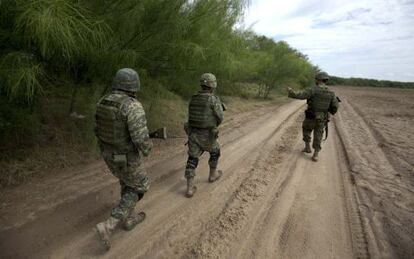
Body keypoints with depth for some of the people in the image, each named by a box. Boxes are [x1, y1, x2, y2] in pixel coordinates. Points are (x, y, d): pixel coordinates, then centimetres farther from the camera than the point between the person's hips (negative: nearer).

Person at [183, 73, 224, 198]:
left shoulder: (193, 99, 6)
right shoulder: (214, 99, -14)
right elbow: (220, 118, -8)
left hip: (193, 134, 4)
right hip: (207, 136, -4)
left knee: (192, 160, 8)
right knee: (215, 151, 25)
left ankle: (189, 188, 4)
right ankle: (213, 174, 41)